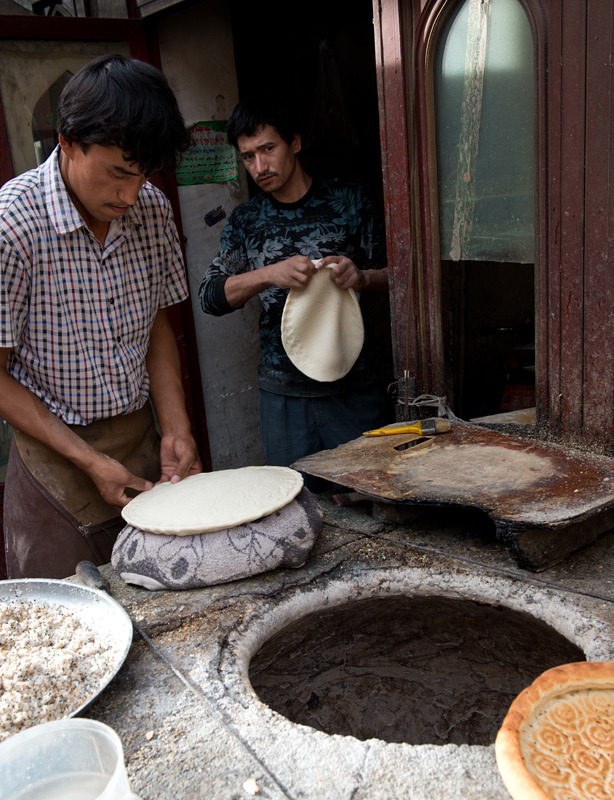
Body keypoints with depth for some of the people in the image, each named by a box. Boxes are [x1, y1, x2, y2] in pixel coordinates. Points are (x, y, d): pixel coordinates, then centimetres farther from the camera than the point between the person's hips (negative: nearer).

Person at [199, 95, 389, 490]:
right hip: (282, 394, 2)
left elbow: (394, 274, 8)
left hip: (352, 387, -1)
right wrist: (270, 274, -19)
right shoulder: (246, 221, 9)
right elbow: (211, 296, -2)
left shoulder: (348, 200, 3)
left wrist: (361, 276, -15)